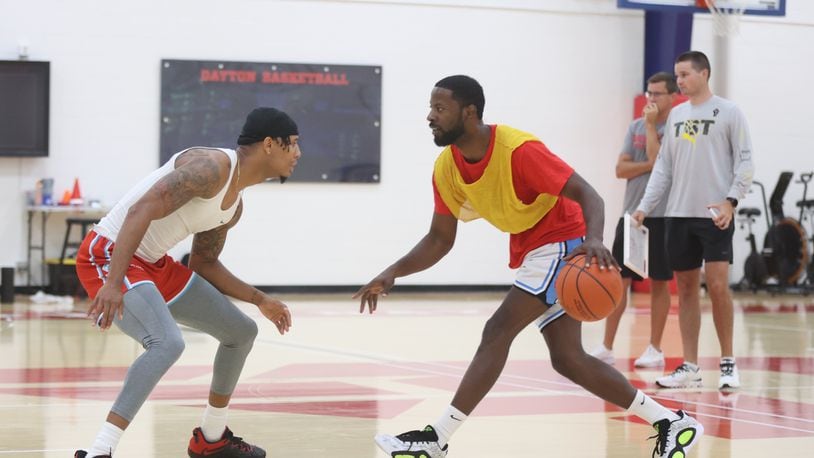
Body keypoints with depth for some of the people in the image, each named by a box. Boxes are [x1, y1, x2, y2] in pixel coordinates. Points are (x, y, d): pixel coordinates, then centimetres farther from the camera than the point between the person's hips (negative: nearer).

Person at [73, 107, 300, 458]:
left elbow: (203, 263, 22)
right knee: (168, 343, -33)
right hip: (109, 255, -10)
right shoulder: (213, 166, -21)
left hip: (154, 264, 11)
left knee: (242, 332, 16)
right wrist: (113, 282, -39)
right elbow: (142, 210, -31)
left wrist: (261, 301, 19)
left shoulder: (235, 205, 11)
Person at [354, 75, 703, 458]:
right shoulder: (446, 167, -5)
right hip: (530, 251, 9)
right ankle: (670, 423, 17)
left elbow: (587, 195, -29)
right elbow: (439, 240, 4)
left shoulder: (518, 150, -27)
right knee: (567, 359, 9)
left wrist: (594, 240, -49)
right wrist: (391, 275, -10)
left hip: (564, 245, -9)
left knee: (498, 330, -19)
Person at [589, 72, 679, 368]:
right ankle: (606, 347, 6)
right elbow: (621, 169, 4)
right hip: (631, 213, 5)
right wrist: (650, 164, -11)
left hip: (661, 216, -5)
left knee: (659, 282, 4)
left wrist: (651, 124, -12)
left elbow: (658, 160, -20)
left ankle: (655, 349, 12)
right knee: (618, 279, 3)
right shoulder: (636, 126, 10)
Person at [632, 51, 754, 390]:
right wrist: (645, 206, 7)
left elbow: (745, 161, -5)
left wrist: (731, 200, -17)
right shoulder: (676, 115, 14)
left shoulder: (728, 112, -1)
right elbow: (663, 165, 15)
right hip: (679, 214, 5)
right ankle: (689, 368, 11)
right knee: (686, 288, 6)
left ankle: (728, 363, 2)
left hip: (715, 214, -5)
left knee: (717, 285, -11)